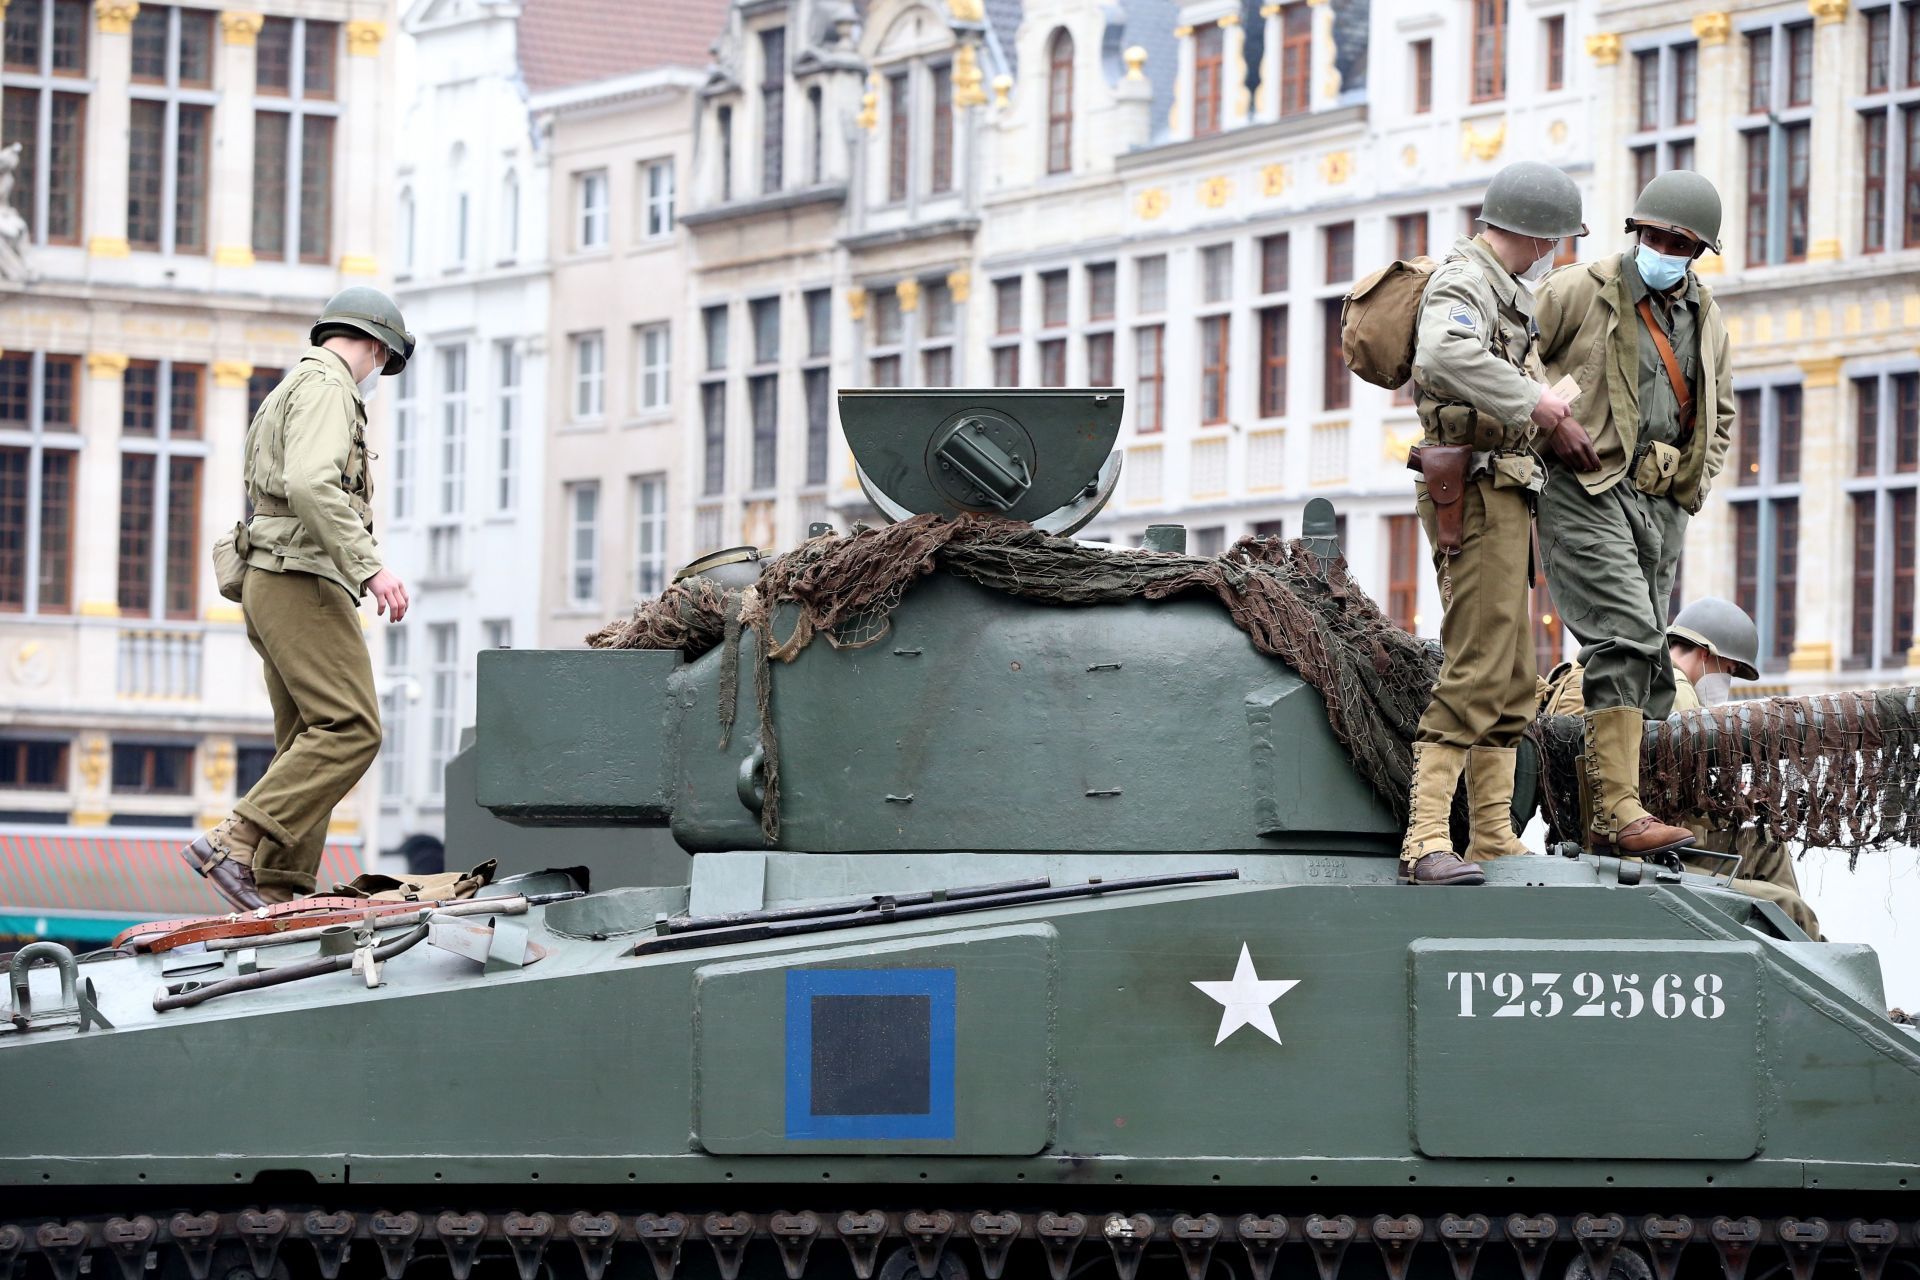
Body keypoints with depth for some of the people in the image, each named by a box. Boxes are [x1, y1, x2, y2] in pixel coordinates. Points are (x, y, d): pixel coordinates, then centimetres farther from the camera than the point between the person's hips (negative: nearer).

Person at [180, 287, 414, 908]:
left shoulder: (286, 396, 26)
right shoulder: (327, 386, -7)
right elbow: (311, 484, -23)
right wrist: (369, 567, -28)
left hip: (271, 583, 11)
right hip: (302, 580, -11)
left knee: (308, 747, 6)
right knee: (351, 729, -18)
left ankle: (277, 892, -2)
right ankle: (234, 845, -25)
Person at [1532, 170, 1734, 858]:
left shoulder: (1706, 318, 15)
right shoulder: (1579, 292, -5)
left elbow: (1720, 411, 28)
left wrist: (1694, 484, 15)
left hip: (1662, 507, 7)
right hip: (1587, 491, -7)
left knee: (1646, 663, 6)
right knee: (1626, 637, -22)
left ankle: (1605, 826, 11)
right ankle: (1620, 810, -28)